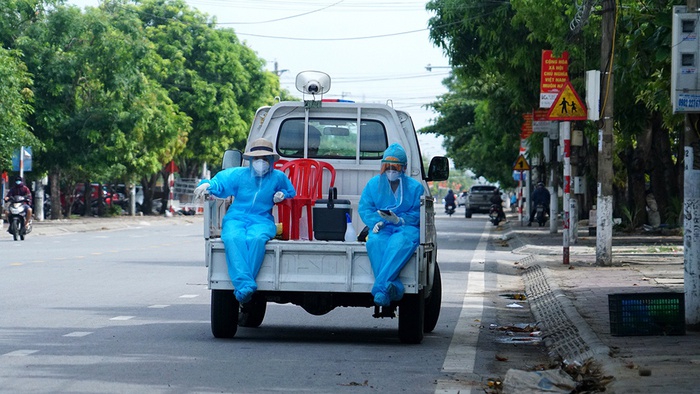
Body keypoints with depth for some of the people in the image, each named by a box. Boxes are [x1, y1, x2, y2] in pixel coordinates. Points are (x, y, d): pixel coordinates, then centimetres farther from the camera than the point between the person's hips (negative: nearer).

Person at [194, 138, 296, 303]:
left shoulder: (278, 177, 16)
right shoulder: (238, 174, 14)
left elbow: (291, 193, 33)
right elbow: (220, 182, 10)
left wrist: (282, 195, 10)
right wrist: (207, 185, -13)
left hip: (262, 221, 0)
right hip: (236, 218, 0)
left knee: (256, 238, -39)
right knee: (233, 238, -37)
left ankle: (242, 285, -45)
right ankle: (245, 285, -52)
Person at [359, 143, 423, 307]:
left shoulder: (415, 187, 10)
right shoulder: (373, 184, 15)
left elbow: (417, 214, 1)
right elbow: (364, 208, 8)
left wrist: (399, 220, -17)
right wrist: (376, 222, -12)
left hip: (406, 227, -2)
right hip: (382, 228, 2)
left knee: (399, 243, -40)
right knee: (375, 243, -37)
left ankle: (380, 289, -51)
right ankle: (395, 288, -50)